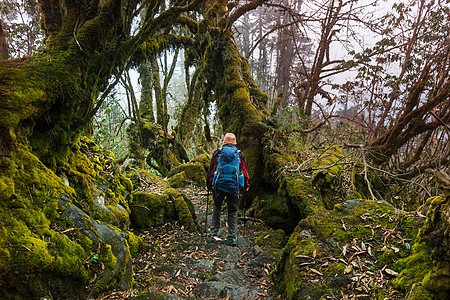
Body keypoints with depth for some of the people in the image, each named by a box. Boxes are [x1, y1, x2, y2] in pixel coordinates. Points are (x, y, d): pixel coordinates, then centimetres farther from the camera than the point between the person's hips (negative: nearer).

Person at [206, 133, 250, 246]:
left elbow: (211, 170, 1)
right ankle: (232, 238, 5)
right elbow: (245, 171, 8)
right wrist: (246, 185, 20)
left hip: (219, 185, 0)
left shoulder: (217, 153, 1)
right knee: (233, 211, 6)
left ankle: (214, 229, 26)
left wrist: (208, 184, 10)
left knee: (217, 206, 22)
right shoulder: (240, 154, 4)